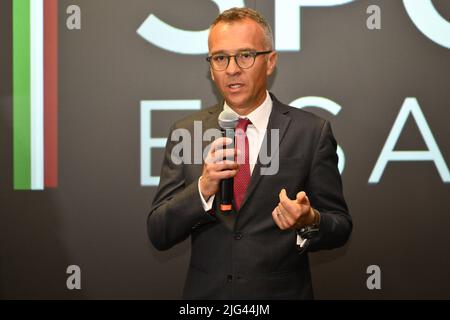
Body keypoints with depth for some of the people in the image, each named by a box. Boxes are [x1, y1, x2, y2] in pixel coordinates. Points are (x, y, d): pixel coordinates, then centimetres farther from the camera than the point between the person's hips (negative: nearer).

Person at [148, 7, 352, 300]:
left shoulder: (312, 132, -9)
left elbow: (340, 227, -5)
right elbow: (158, 234, -6)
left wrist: (310, 222, -26)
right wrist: (203, 188, -22)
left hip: (282, 292, -1)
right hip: (205, 291, 2)